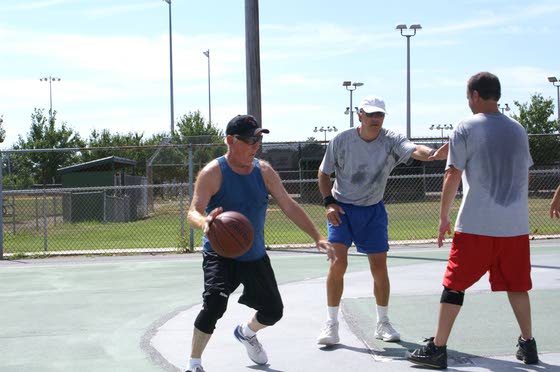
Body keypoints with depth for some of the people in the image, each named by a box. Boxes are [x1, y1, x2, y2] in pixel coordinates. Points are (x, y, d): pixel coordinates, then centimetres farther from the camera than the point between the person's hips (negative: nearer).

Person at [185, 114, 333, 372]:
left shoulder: (264, 171, -1)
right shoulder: (213, 173, -16)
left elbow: (289, 206, 5)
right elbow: (193, 212, -24)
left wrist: (317, 237, 0)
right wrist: (204, 222, -49)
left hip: (255, 256, 5)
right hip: (220, 253, -5)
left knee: (273, 311, 11)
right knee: (214, 303, -28)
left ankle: (246, 333, 46)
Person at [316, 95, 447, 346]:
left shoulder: (390, 141, -13)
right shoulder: (341, 141, -11)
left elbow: (414, 149, -34)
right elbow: (323, 173, 2)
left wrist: (432, 154, -57)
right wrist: (329, 202, -11)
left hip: (373, 211, 1)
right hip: (341, 208, -1)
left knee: (380, 267, 1)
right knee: (338, 262, -14)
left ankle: (383, 323, 20)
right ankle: (331, 325, -3)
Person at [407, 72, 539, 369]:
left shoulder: (466, 128, -5)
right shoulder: (518, 130, 11)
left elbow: (452, 177, -7)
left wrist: (444, 217, 0)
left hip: (476, 225, -4)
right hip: (515, 225, 5)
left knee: (454, 285, 1)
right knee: (517, 285, 15)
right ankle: (528, 345, 19)